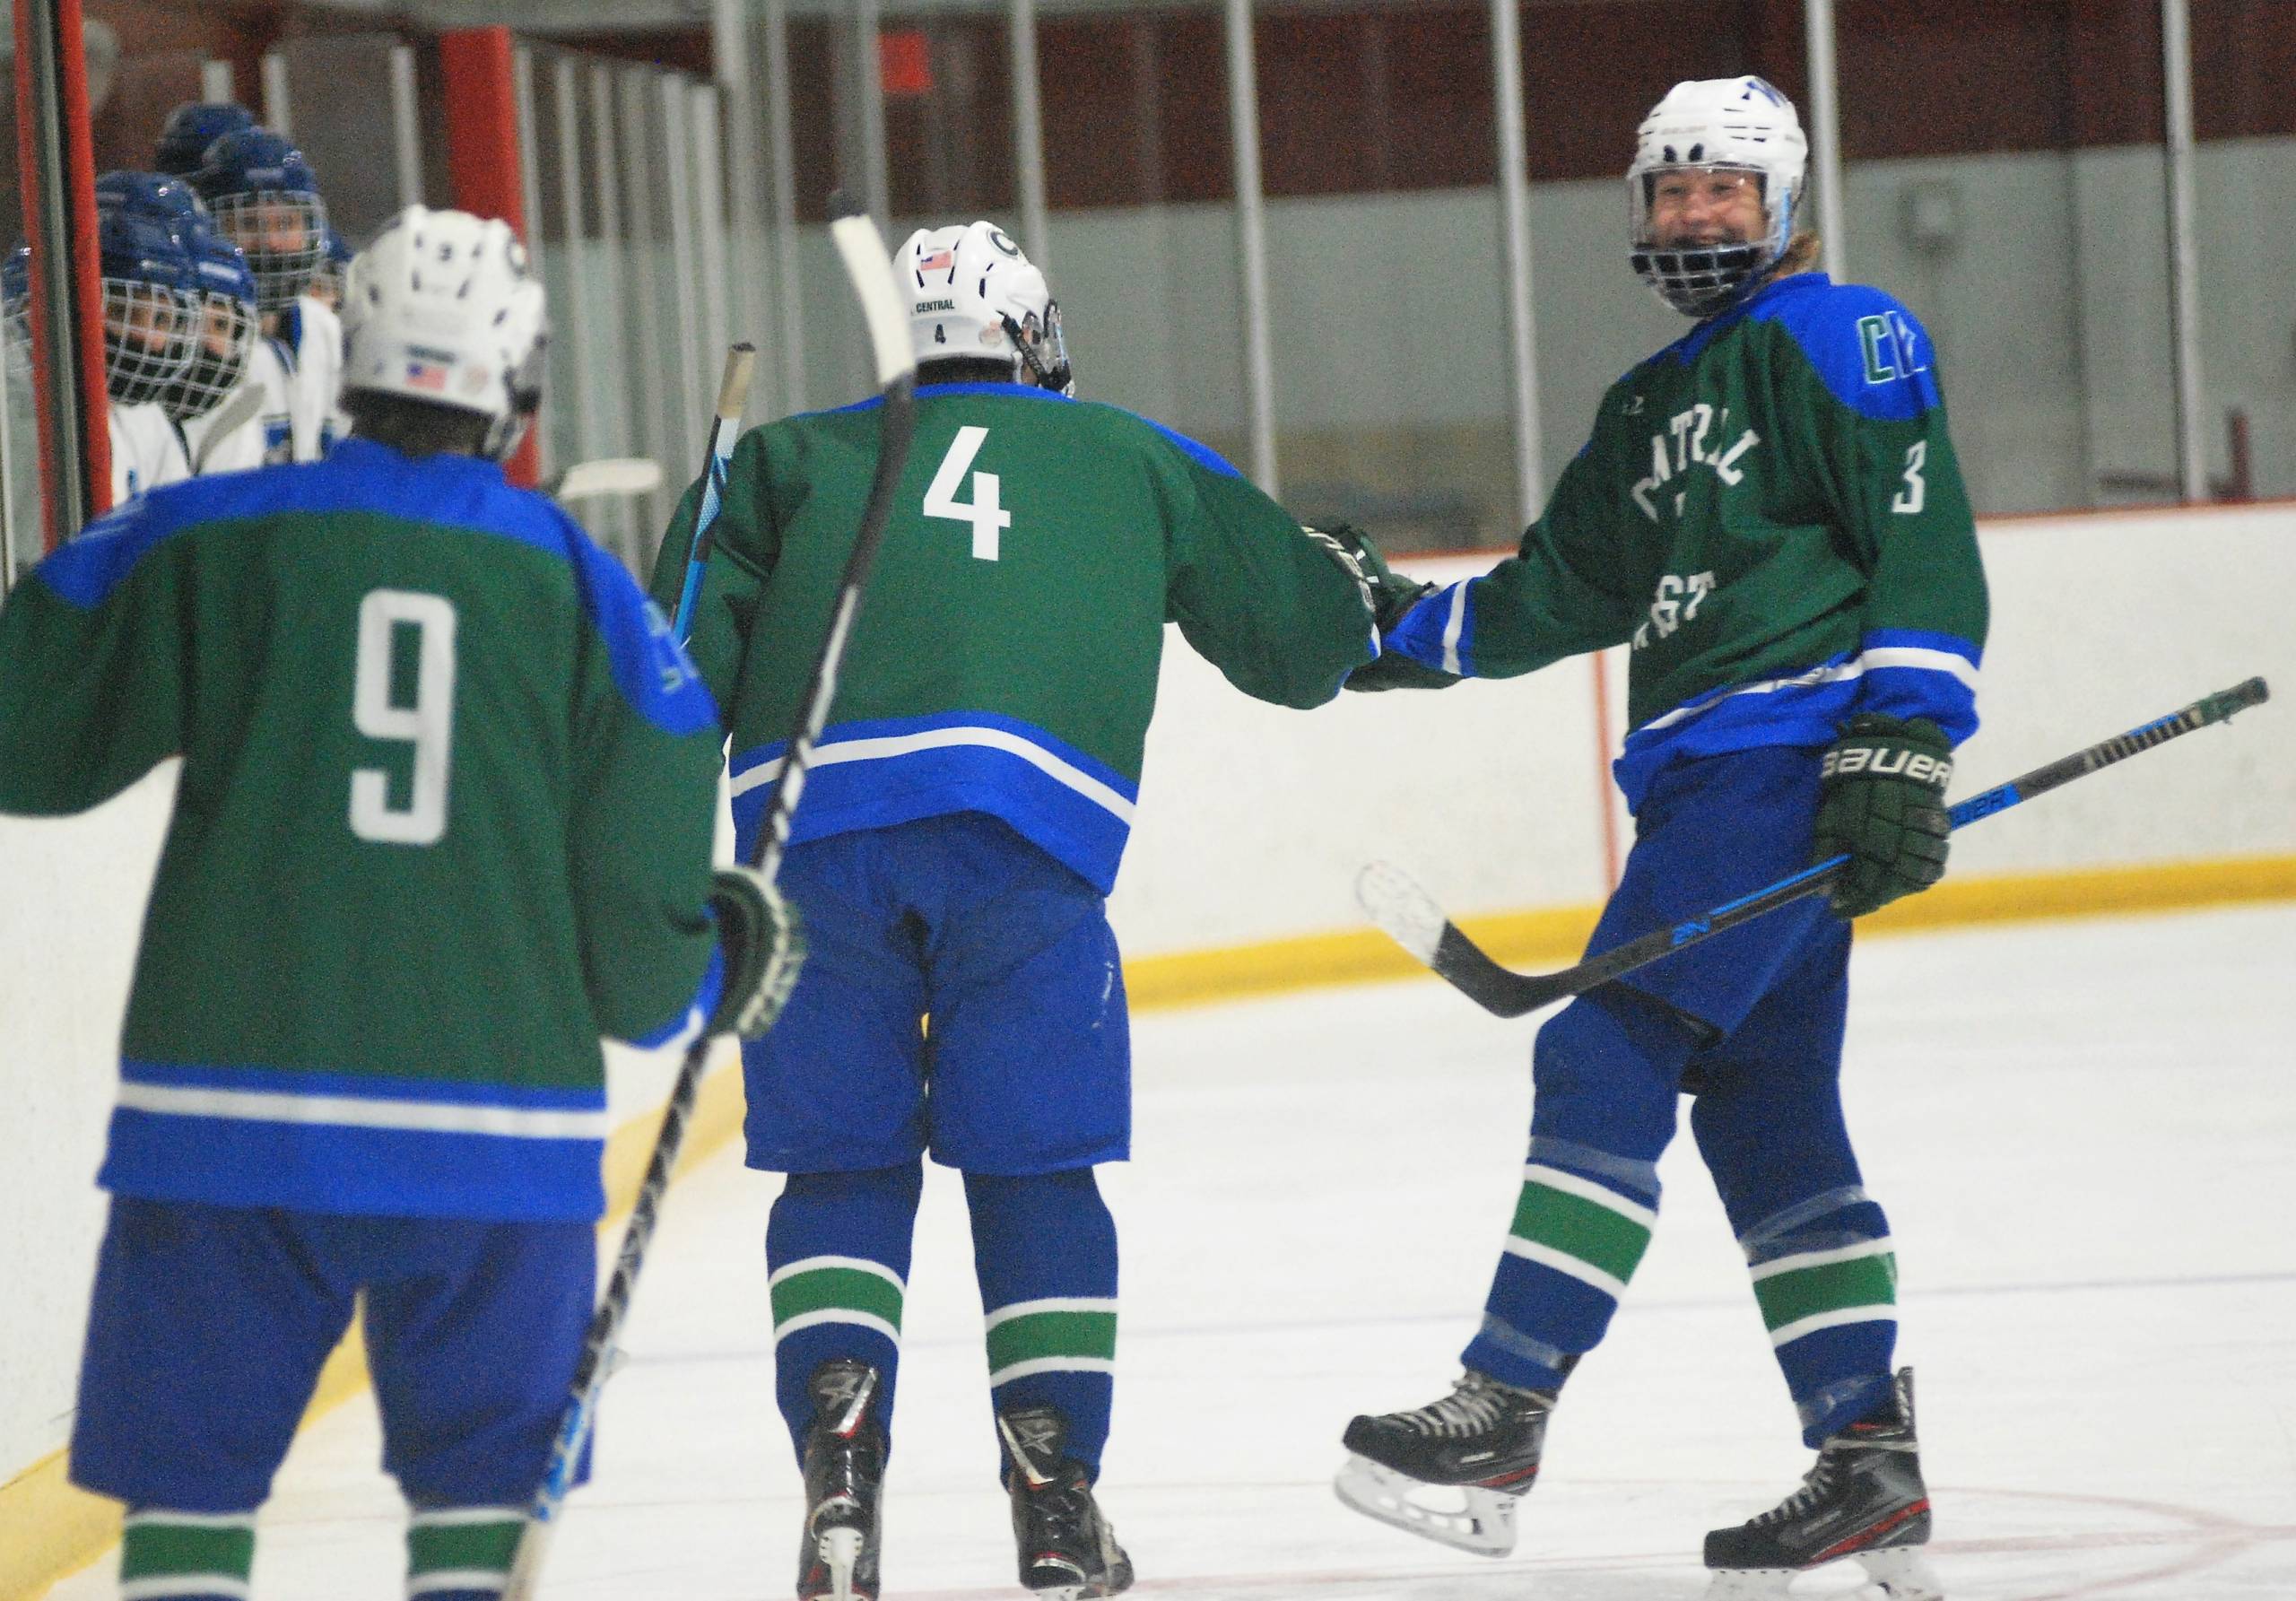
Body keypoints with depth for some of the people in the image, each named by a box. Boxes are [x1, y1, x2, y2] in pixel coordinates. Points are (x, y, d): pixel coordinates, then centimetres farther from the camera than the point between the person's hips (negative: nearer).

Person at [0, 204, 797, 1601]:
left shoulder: (206, 539, -1)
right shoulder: (590, 591, 2)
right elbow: (632, 919, 2)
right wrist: (710, 975, 24)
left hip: (234, 1106, -1)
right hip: (501, 1114, 1)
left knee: (191, 1482, 7)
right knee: (481, 1483, 13)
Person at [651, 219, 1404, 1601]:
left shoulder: (795, 456, 25)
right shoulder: (1131, 459, 25)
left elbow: (681, 656, 11)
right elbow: (1298, 636, 30)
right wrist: (1351, 588, 52)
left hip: (809, 821, 1)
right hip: (1025, 829, -1)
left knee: (842, 1168, 14)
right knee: (1035, 1174, 12)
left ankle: (839, 1457, -2)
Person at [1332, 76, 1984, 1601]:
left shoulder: (1836, 337, -3)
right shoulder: (1653, 406, 24)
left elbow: (1927, 546, -12)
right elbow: (1566, 588, 29)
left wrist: (1903, 741, -20)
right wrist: (1404, 629, 20)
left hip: (1792, 754, -9)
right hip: (1710, 776, 9)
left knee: (1608, 1057, -14)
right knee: (1766, 1115, 6)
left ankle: (1501, 1417, -17)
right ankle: (1872, 1471, 7)